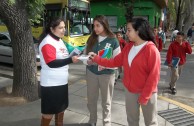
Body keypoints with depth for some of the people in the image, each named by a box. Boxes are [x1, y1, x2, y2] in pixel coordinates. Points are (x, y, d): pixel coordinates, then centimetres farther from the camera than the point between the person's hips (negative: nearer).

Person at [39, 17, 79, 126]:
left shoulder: (59, 40, 12)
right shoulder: (47, 43, -18)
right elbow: (52, 63, -26)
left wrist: (74, 56, 7)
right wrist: (70, 60, -31)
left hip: (62, 81, 9)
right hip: (51, 84, -9)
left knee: (61, 107, 21)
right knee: (49, 112, 4)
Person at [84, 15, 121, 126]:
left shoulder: (113, 40, -9)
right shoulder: (91, 39, 2)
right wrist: (87, 60, -13)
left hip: (107, 74, -3)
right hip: (91, 73, 4)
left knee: (106, 101, 12)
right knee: (91, 99, 16)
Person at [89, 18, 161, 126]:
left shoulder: (151, 50, -20)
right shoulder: (129, 47, 2)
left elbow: (154, 76, -19)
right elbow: (115, 62, 6)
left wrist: (145, 96, -17)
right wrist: (97, 59, 1)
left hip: (147, 92, -6)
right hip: (130, 90, 6)